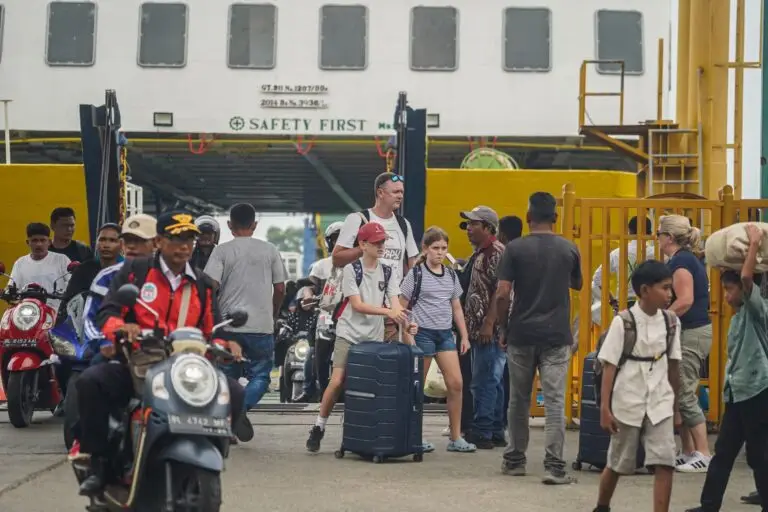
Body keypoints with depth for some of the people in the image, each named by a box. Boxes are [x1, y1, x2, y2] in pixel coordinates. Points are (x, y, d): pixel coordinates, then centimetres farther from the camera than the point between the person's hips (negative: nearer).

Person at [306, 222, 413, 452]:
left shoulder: (387, 272, 7)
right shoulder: (351, 269, -5)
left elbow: (395, 304, -2)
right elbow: (357, 305, -14)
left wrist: (405, 322, -23)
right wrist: (387, 311, -26)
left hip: (375, 338, 4)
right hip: (349, 335, -4)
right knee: (337, 381, -11)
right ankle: (319, 427, 2)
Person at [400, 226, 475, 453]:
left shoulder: (451, 275, 11)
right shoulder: (416, 274, -4)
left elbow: (456, 308, 17)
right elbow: (402, 307, -3)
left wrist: (464, 336, 12)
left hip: (445, 333, 5)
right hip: (422, 332, -5)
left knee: (456, 383, -3)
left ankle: (456, 438, 3)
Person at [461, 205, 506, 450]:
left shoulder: (497, 252, -12)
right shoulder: (480, 253, 18)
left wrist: (489, 323, -22)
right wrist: (471, 325, 19)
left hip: (490, 330, -10)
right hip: (478, 328, 10)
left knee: (485, 382, -8)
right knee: (491, 382, 12)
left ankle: (482, 433, -7)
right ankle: (496, 433, 16)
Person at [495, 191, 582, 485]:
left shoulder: (515, 249, -5)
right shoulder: (568, 249, 1)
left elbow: (502, 295, -8)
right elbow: (577, 285, 19)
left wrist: (504, 329, 4)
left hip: (521, 335, 0)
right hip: (557, 336, 0)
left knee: (519, 401, 13)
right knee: (555, 402, -2)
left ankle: (514, 460, 24)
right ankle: (554, 466, -9)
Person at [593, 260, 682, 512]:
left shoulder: (671, 321, 0)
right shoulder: (623, 322, -12)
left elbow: (673, 366, 8)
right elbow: (609, 366, -11)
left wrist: (676, 406, 12)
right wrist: (605, 408, -14)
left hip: (660, 404, 3)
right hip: (628, 404, -3)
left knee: (665, 463, -11)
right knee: (617, 463, 13)